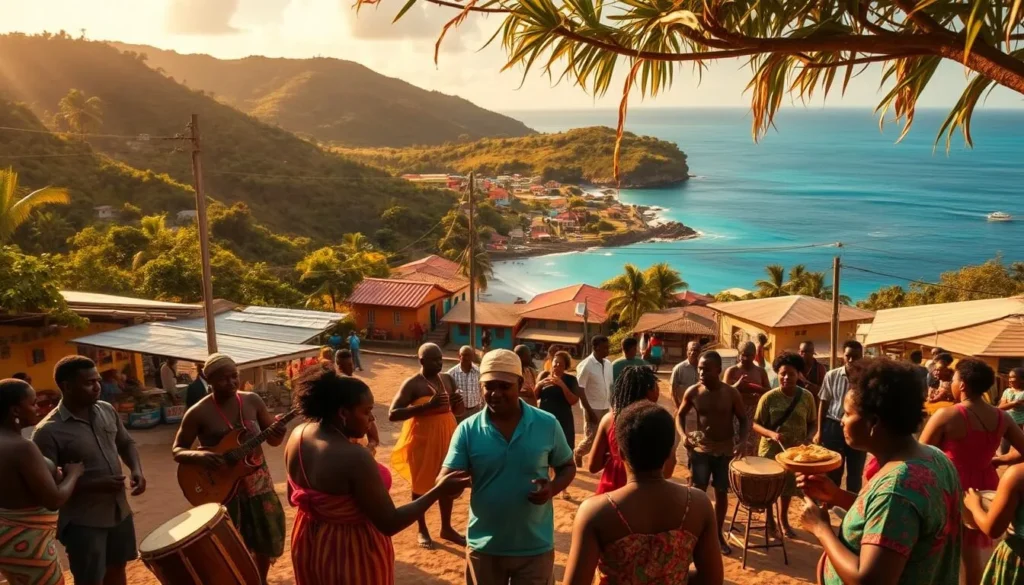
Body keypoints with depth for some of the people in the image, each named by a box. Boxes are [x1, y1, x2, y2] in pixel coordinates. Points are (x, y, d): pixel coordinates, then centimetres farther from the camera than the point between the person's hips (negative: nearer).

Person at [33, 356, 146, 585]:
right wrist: (95, 485, -28)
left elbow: (126, 443, 14)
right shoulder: (48, 431, -20)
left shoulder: (107, 410, 0)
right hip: (82, 521, -6)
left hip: (119, 510, 6)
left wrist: (136, 469, -5)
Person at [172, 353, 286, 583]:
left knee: (267, 539, 16)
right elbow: (177, 450, -7)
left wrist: (278, 433, -20)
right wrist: (199, 455, -27)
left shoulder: (252, 400, -4)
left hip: (258, 484, 4)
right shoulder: (199, 413, -14)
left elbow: (273, 441, 4)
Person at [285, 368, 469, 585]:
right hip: (352, 552, -7)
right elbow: (390, 524, -26)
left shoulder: (298, 436, -7)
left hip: (309, 546, 7)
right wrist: (438, 491, -20)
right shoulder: (354, 458, -32)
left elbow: (293, 497, 7)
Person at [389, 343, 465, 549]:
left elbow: (458, 411, 16)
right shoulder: (412, 384, -14)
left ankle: (446, 528, 29)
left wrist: (458, 402, -10)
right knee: (421, 483, 7)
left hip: (446, 436, 6)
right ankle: (422, 530, 23)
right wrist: (427, 406, -30)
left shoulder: (448, 379, 5)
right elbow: (393, 414, -23)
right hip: (422, 438, -6)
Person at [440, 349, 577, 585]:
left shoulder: (547, 424, -7)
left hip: (535, 548, -1)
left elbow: (567, 467, 5)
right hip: (484, 548, 1)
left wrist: (553, 488, -16)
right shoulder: (468, 429, -8)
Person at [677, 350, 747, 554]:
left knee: (722, 493, 10)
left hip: (725, 450, 0)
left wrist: (742, 441, -20)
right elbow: (680, 414, 5)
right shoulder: (692, 392, -9)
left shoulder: (732, 393, -11)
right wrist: (683, 435, -12)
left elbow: (743, 420, -2)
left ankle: (718, 534, 27)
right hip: (700, 449, 0)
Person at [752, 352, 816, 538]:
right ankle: (769, 518, 37)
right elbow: (756, 424, -10)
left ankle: (783, 519, 41)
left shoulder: (807, 397, -7)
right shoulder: (768, 397, -14)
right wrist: (771, 433, -28)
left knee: (789, 486, 20)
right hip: (770, 450, -2)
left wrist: (807, 439, -16)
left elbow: (812, 423, 2)